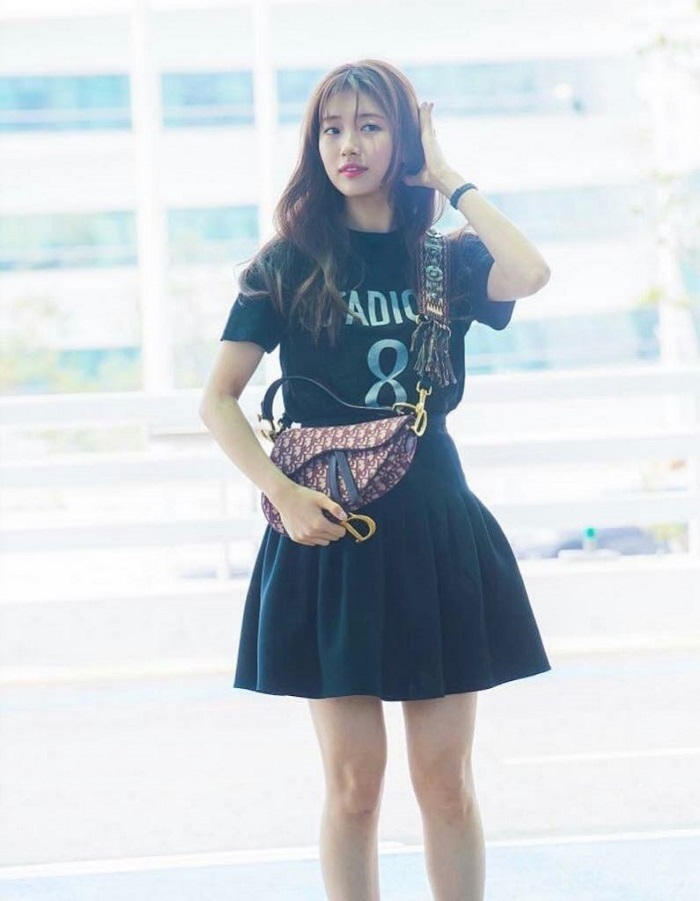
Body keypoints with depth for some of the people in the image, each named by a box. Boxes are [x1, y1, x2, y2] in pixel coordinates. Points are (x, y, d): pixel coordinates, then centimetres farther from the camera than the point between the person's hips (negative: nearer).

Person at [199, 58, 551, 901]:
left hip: (436, 534, 1)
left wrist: (450, 181, -7)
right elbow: (218, 399, 0)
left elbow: (529, 274, -17)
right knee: (353, 784, 1)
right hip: (328, 535, -1)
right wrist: (282, 493, -13)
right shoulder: (287, 264, 2)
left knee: (445, 782, 3)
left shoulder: (446, 257, 6)